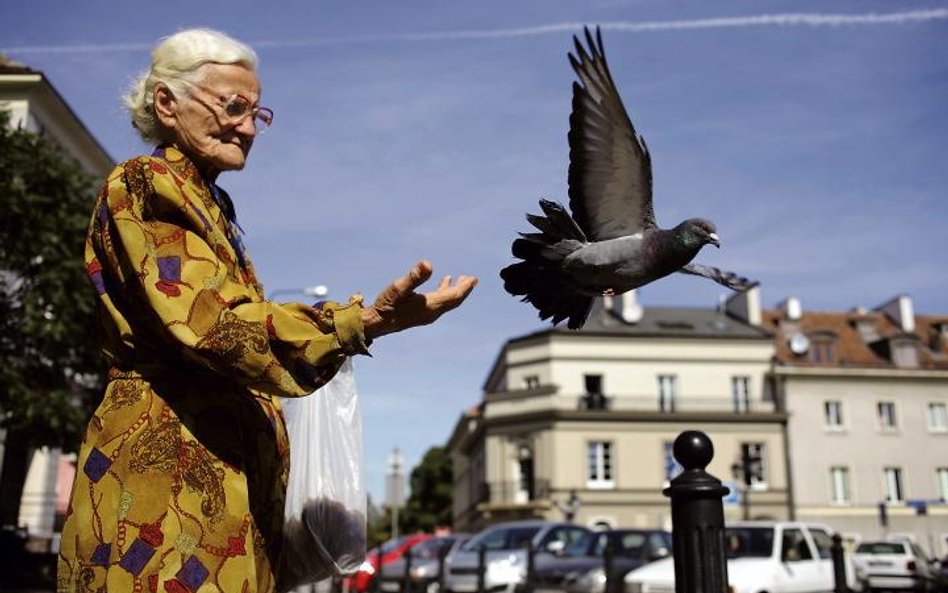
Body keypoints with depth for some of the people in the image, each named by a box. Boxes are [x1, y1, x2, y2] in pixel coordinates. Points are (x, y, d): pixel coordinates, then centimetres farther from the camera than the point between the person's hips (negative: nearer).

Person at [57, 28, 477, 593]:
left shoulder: (212, 205, 21)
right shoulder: (143, 185, -6)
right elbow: (207, 320, -22)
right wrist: (365, 322, -31)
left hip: (228, 477, 9)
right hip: (166, 472, -9)